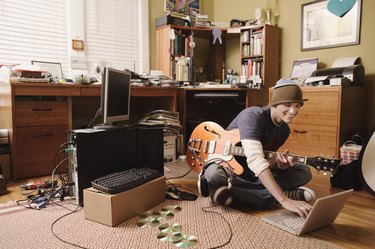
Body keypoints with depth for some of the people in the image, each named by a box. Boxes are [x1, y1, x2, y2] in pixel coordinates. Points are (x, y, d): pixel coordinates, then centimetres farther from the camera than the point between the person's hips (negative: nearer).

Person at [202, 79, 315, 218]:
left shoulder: (284, 130, 0)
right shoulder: (253, 115, -25)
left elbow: (263, 159, 6)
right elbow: (255, 159, -39)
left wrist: (276, 163, -20)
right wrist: (285, 200, -44)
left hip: (252, 173, 7)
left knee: (305, 172, -7)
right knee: (214, 174, -42)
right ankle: (283, 195, -28)